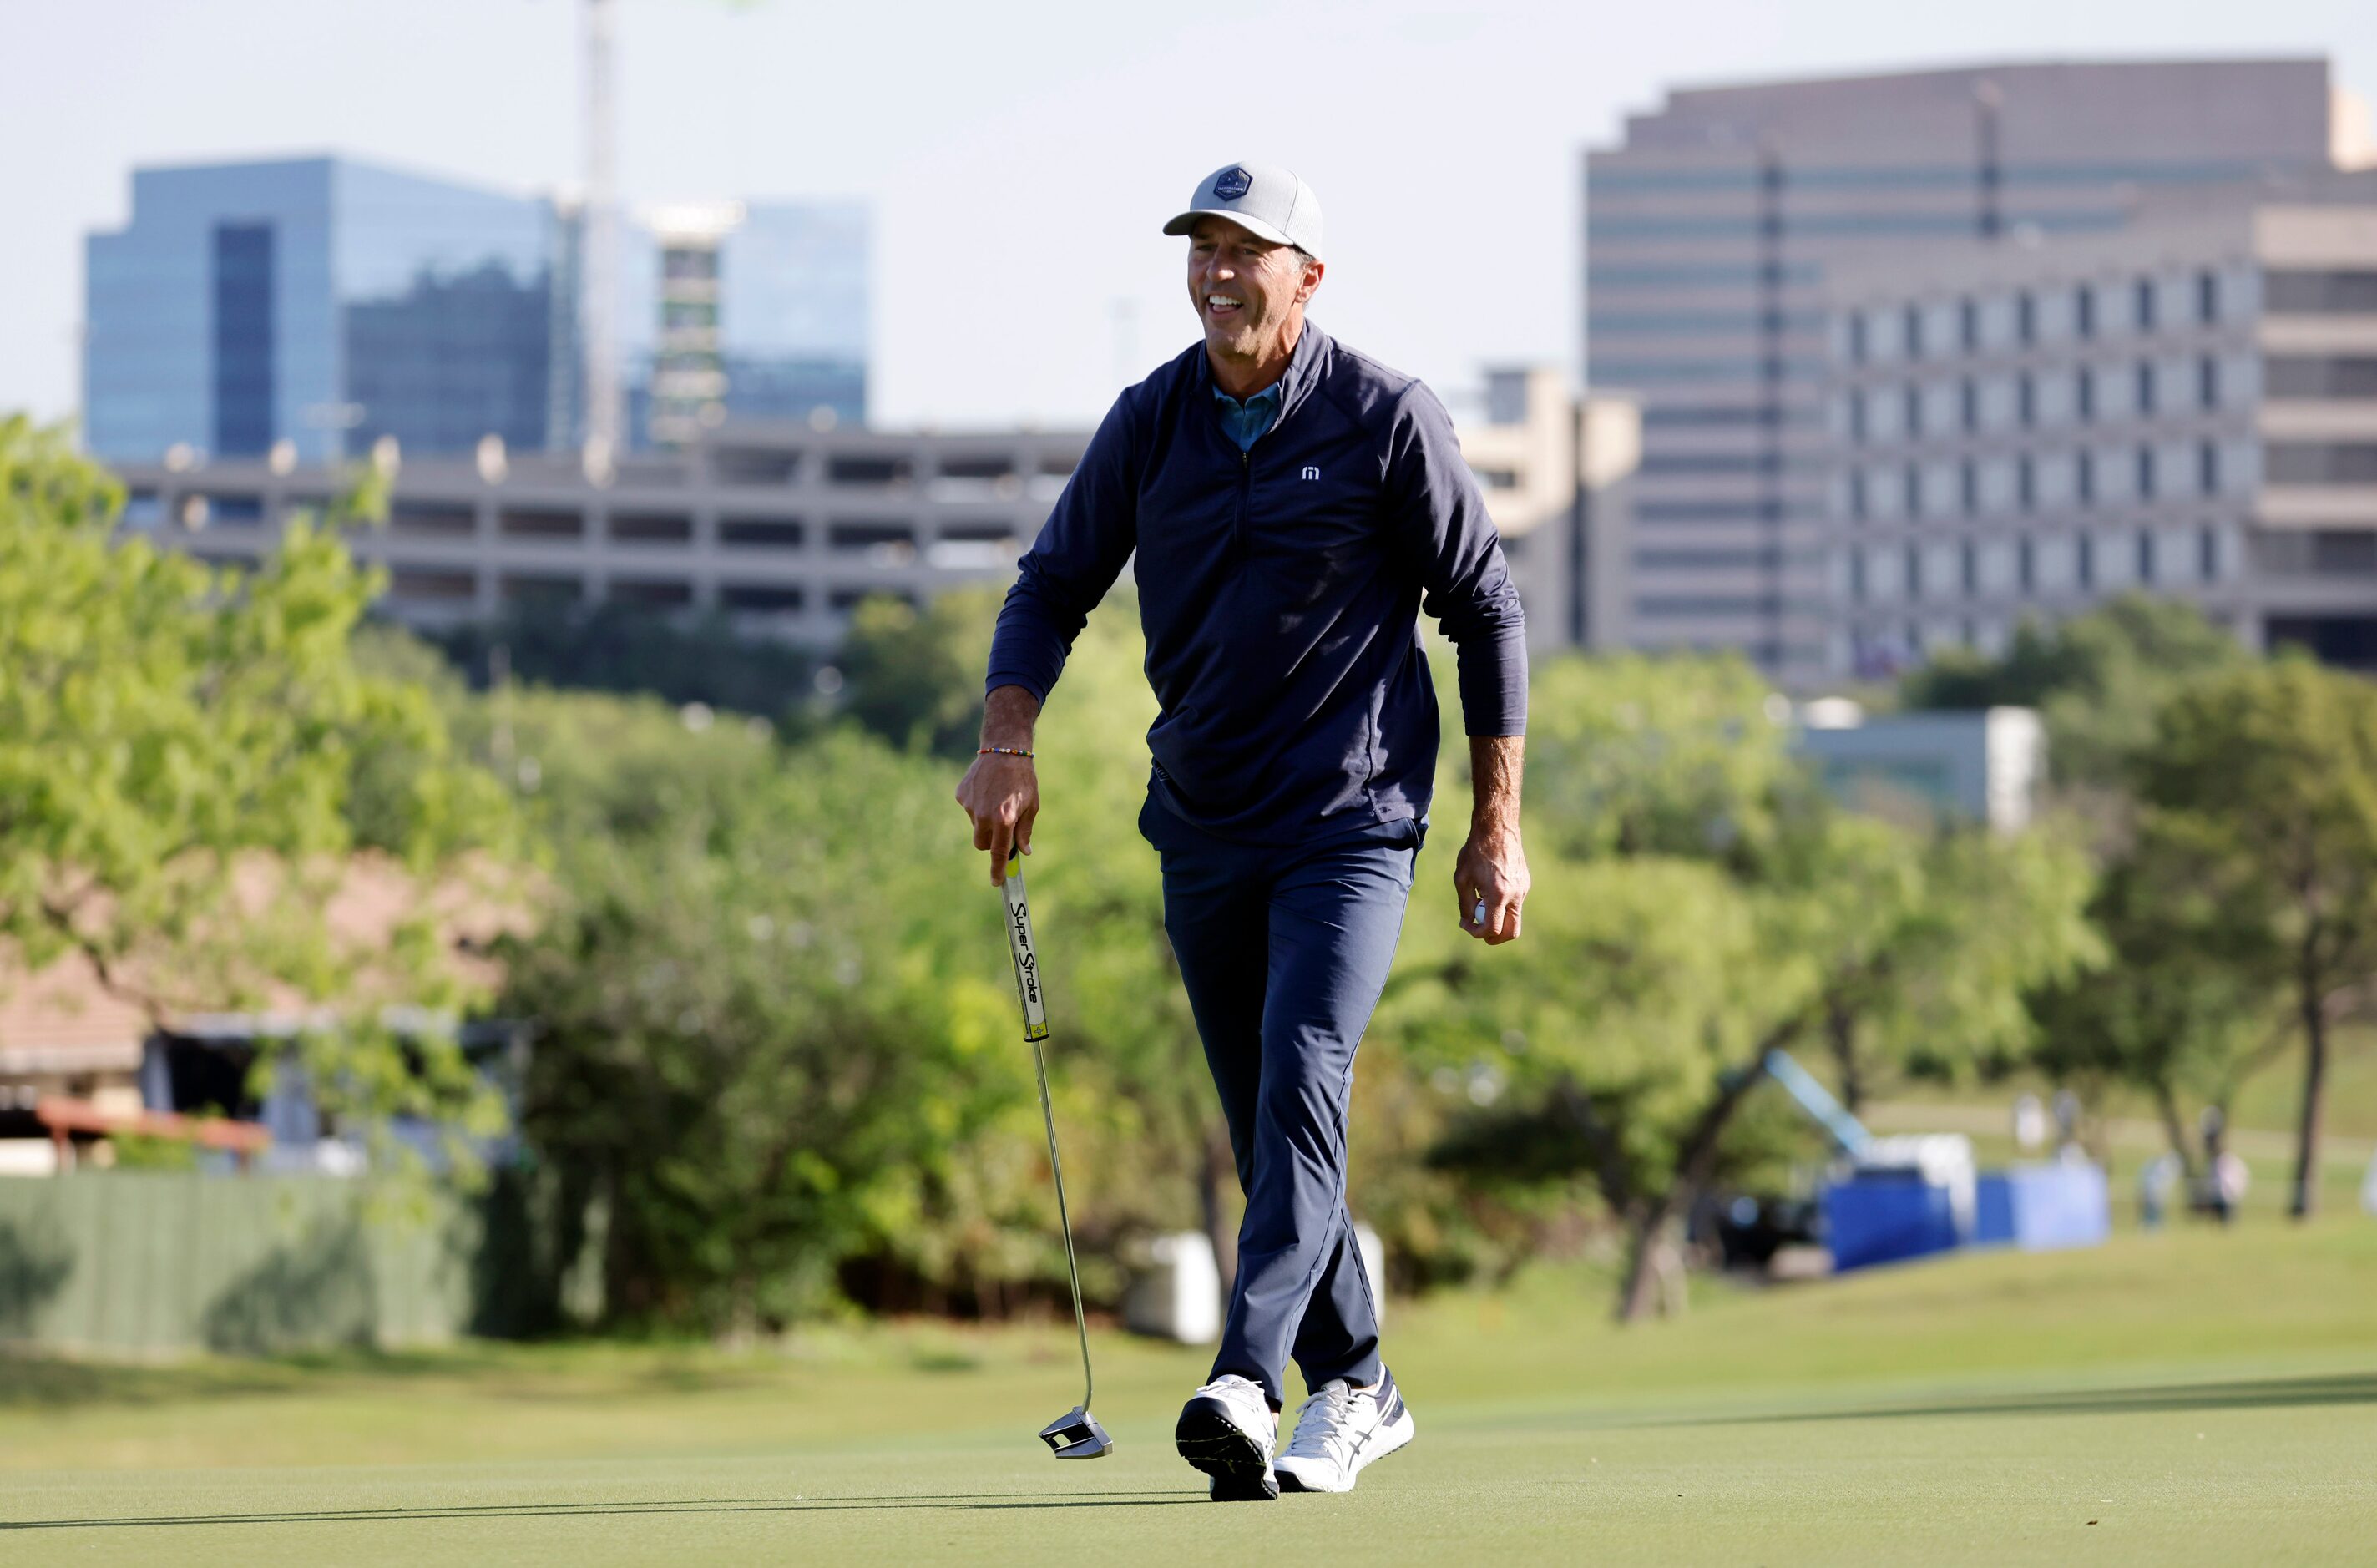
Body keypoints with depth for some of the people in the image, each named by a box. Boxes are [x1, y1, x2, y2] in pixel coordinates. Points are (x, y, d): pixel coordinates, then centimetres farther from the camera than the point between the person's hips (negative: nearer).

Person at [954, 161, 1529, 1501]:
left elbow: (1488, 613, -2)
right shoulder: (1151, 422, 3)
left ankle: (1246, 1382, -31)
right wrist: (1008, 740, -10)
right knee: (1266, 1127, 9)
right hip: (1202, 826, 5)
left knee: (1301, 1085, -20)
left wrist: (1498, 825, -4)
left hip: (1352, 821, -5)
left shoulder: (1388, 421, -8)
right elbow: (1056, 586, 9)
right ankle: (1356, 1390, 23)